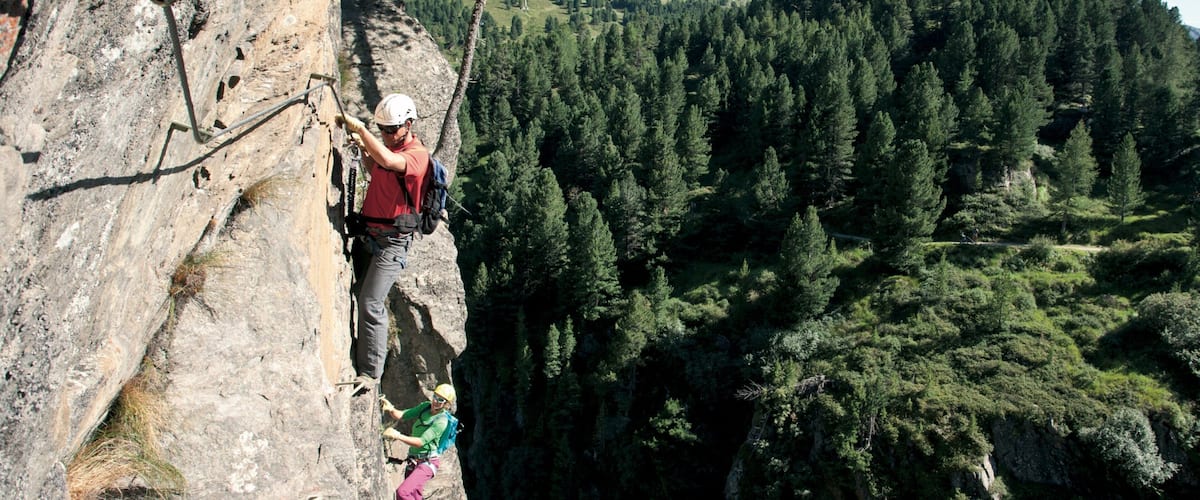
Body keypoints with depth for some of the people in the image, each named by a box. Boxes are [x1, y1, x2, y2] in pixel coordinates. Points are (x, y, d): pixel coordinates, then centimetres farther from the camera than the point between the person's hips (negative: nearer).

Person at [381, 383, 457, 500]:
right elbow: (402, 415, 3)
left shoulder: (441, 421, -18)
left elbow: (421, 442, -24)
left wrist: (397, 435, -30)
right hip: (412, 462, 8)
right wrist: (391, 409, -18)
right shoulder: (425, 406, 5)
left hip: (426, 463, -8)